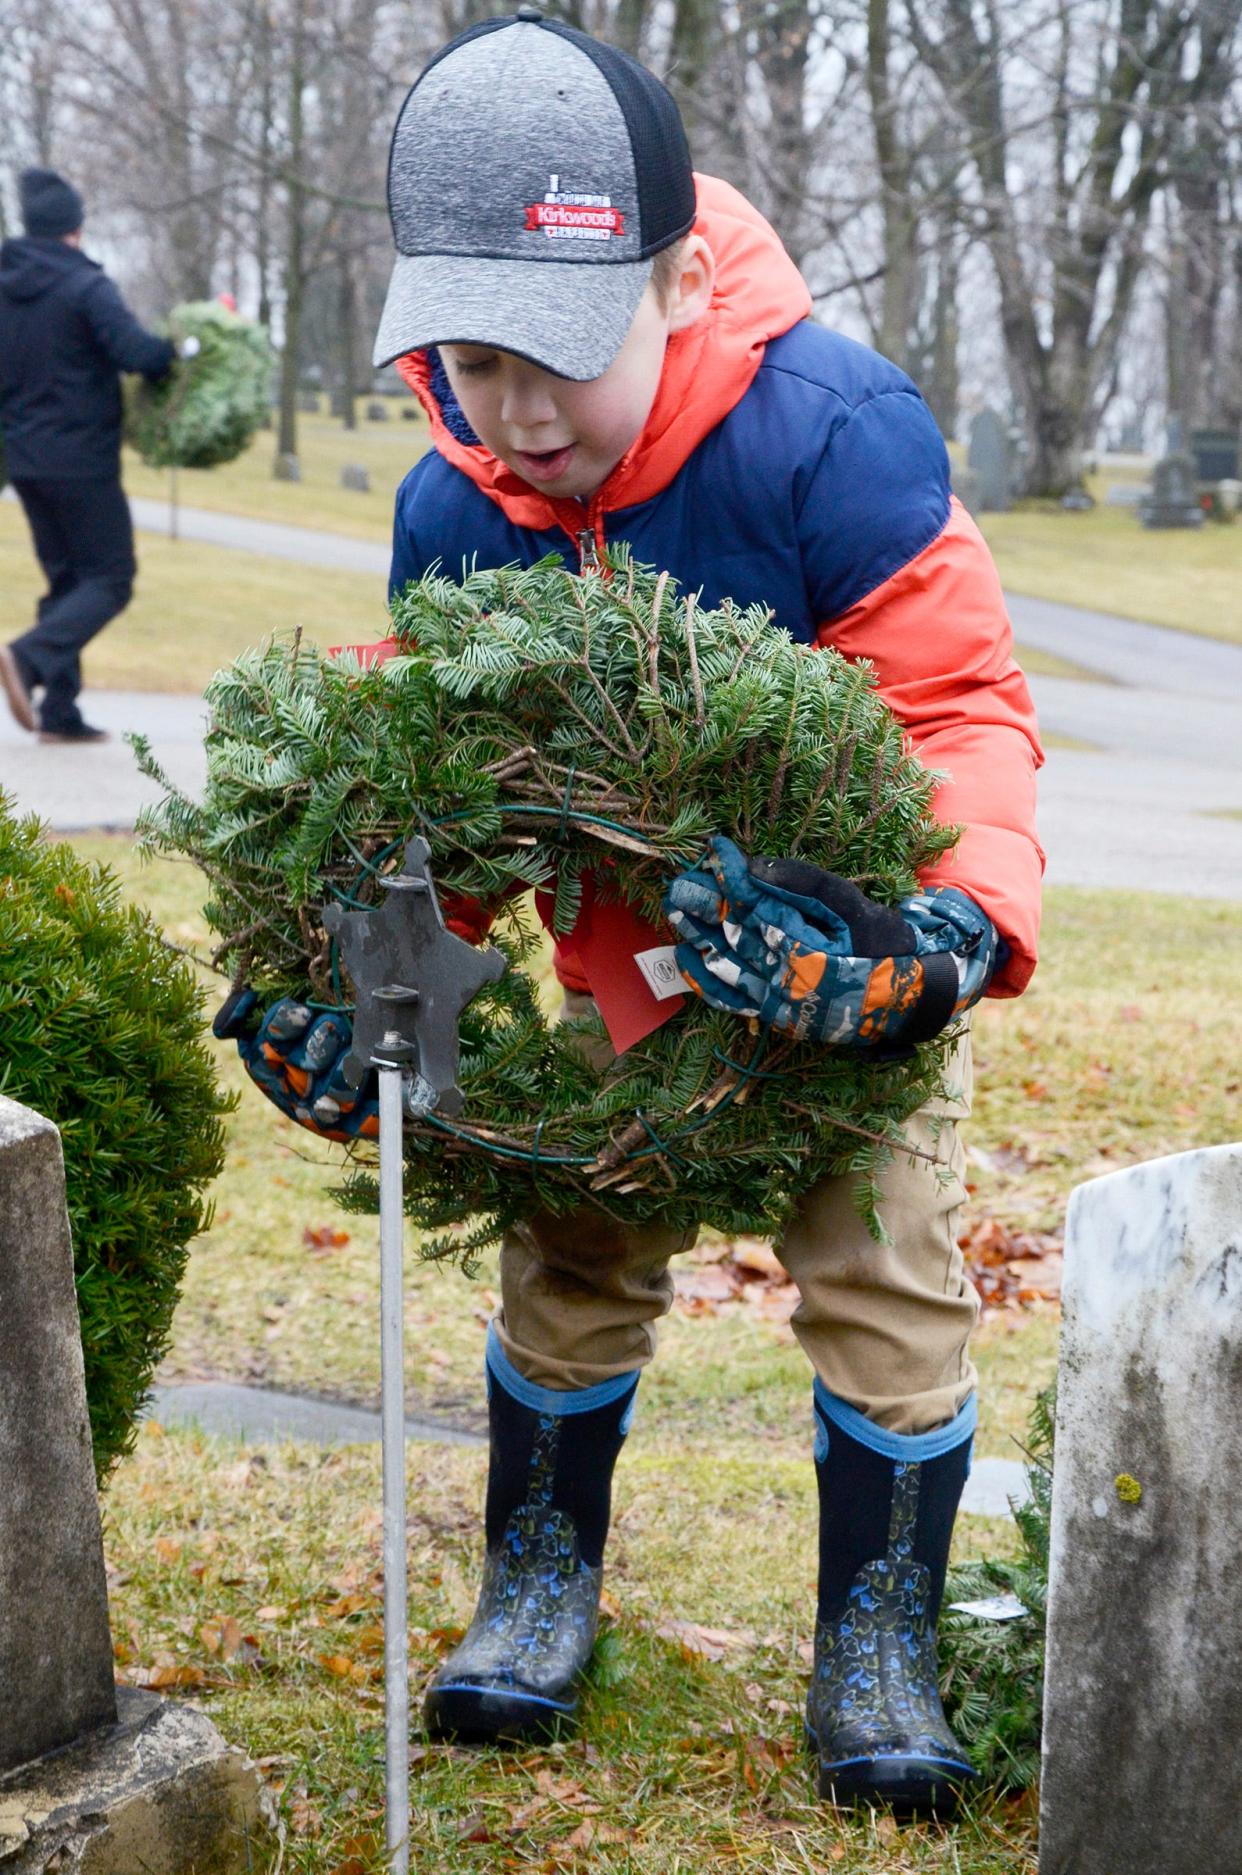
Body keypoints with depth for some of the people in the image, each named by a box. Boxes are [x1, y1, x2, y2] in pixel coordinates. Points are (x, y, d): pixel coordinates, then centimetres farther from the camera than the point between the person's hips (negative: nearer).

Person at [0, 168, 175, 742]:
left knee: (66, 581, 14)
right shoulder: (85, 287, -14)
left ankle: (59, 712, 8)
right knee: (109, 579, -1)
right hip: (81, 462, -7)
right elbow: (135, 351, -25)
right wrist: (180, 351, -8)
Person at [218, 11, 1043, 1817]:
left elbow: (962, 706, -30)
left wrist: (955, 928, -48)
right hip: (638, 937, 4)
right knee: (573, 1243, 8)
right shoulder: (451, 507, -17)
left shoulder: (832, 435, -33)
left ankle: (878, 1635, 14)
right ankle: (542, 1573, 28)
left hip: (864, 917, -3)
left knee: (884, 1266, -2)